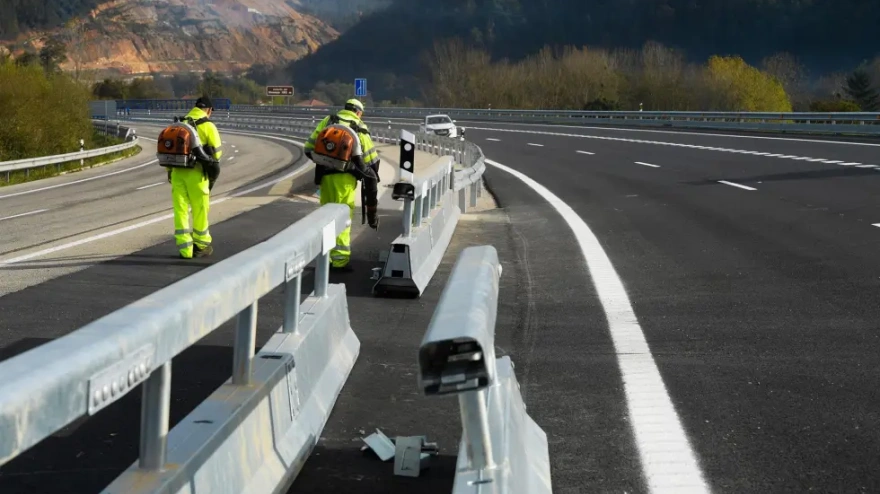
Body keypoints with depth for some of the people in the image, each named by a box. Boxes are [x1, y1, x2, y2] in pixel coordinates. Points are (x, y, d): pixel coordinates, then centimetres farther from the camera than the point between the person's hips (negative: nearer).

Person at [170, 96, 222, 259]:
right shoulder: (208, 126, -3)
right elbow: (217, 152, -3)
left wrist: (170, 171, 16)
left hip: (177, 172, 4)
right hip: (197, 173, -4)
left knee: (180, 210, 6)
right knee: (200, 210, 10)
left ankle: (185, 249, 5)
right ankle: (201, 246, 23)